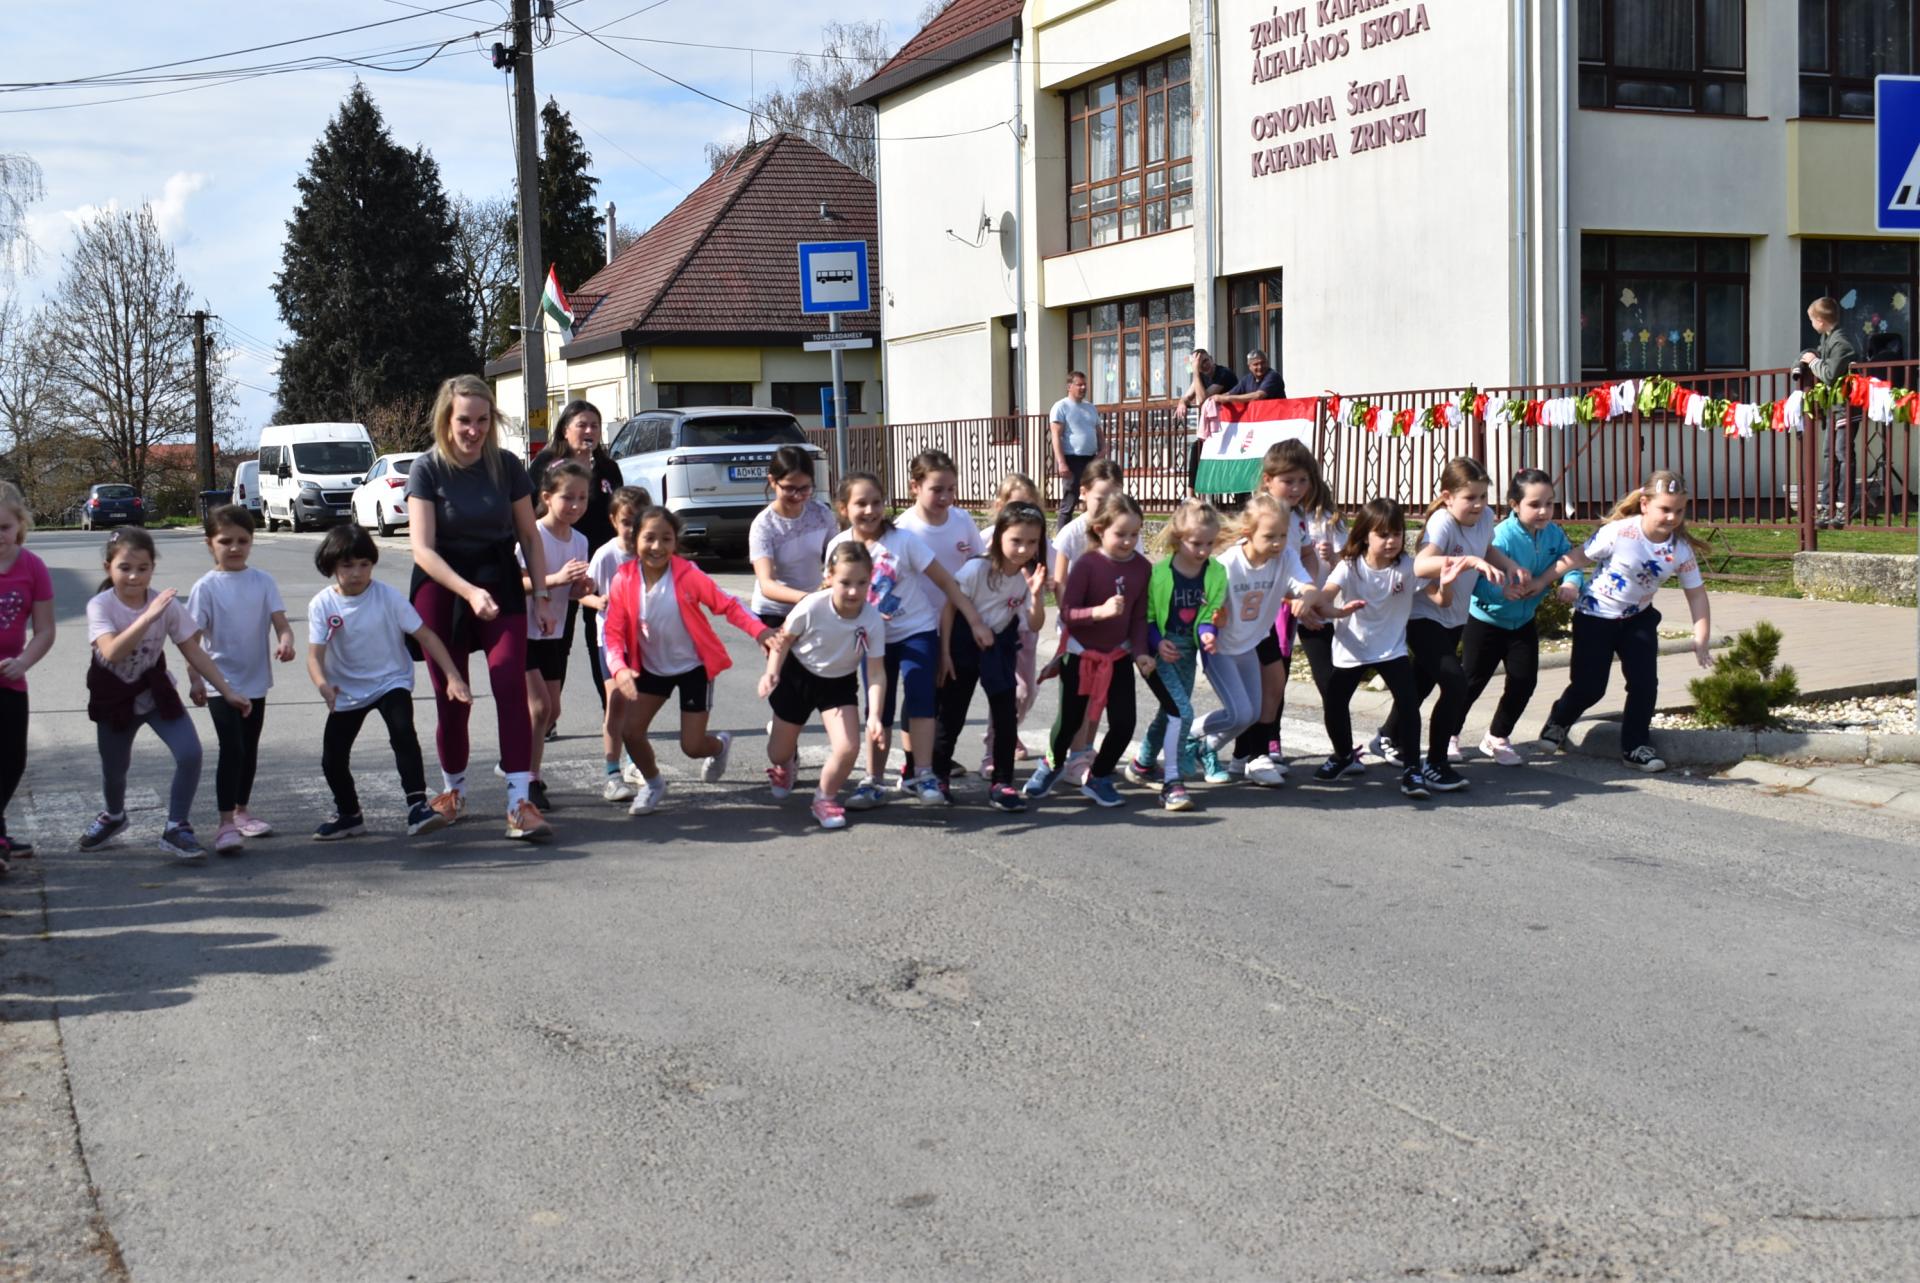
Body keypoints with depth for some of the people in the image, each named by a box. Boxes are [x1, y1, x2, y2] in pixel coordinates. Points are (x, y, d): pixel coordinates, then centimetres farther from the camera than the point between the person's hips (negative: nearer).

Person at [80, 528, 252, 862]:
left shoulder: (166, 604, -14)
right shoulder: (100, 605, -21)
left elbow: (193, 651, -7)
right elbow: (111, 652, -38)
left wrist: (228, 691, -10)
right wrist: (149, 616, -46)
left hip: (156, 691, 1)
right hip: (115, 698, -1)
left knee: (189, 754, -17)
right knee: (113, 769, 13)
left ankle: (176, 829, -2)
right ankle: (113, 816, 47)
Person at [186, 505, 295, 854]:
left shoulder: (263, 582, 0)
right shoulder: (206, 587, -9)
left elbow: (280, 620, -7)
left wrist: (285, 640, -29)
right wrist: (195, 680, -17)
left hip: (256, 681, 4)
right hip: (222, 682, -4)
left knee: (250, 749, 16)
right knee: (232, 749, -13)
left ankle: (242, 812, 33)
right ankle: (226, 824, -12)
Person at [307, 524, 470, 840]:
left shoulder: (388, 597, -15)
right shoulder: (322, 605, -12)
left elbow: (426, 636, -13)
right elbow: (315, 655, -19)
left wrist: (453, 677, -21)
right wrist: (323, 686, -41)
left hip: (391, 682, -2)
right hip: (347, 692, 3)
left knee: (402, 732, -29)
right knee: (332, 759, 5)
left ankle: (418, 806, -28)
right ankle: (349, 814, 31)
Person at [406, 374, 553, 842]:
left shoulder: (507, 466, -1)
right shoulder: (428, 470, -8)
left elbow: (529, 536, 8)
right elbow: (423, 547, -15)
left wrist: (542, 592, 1)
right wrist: (469, 591, -27)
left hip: (501, 583, 1)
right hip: (442, 588, -1)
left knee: (511, 685, -15)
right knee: (451, 696, 6)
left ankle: (520, 803, -18)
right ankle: (454, 790, 30)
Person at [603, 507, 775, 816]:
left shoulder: (688, 575, -21)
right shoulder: (624, 581, -14)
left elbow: (727, 604, -20)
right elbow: (614, 631, -11)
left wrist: (759, 630, -36)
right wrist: (619, 669, -28)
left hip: (693, 666, -3)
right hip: (651, 667, 3)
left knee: (692, 746, -3)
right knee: (629, 731, -7)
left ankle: (721, 745, 36)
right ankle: (652, 783, 24)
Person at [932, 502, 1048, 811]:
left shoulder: (1030, 576, -11)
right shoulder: (976, 569, -22)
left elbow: (1035, 624, -10)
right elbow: (949, 608, -14)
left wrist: (1036, 595, -28)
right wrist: (945, 652, -13)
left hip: (1000, 646, 3)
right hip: (964, 644, -3)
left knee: (1006, 714, -4)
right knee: (952, 715, 5)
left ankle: (1001, 783, 5)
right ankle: (938, 776, 24)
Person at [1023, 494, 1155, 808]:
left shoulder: (1141, 567, -5)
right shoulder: (1087, 564, -18)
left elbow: (1139, 616, 2)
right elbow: (1067, 612, -20)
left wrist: (1140, 651, -10)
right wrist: (1101, 611, -35)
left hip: (1118, 655, 4)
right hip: (1081, 653, -4)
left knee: (1124, 723, -2)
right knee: (1070, 720, 4)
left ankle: (1098, 777, 20)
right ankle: (1052, 766, 34)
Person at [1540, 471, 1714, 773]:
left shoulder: (1682, 549, -13)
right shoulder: (1619, 533, -25)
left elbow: (1696, 593, -6)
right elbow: (1578, 558, -16)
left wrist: (1701, 639, -13)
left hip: (1638, 618, 4)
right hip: (1595, 615, -4)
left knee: (1645, 683, -5)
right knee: (1589, 686, -2)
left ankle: (1636, 747, 10)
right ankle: (1557, 724, 28)